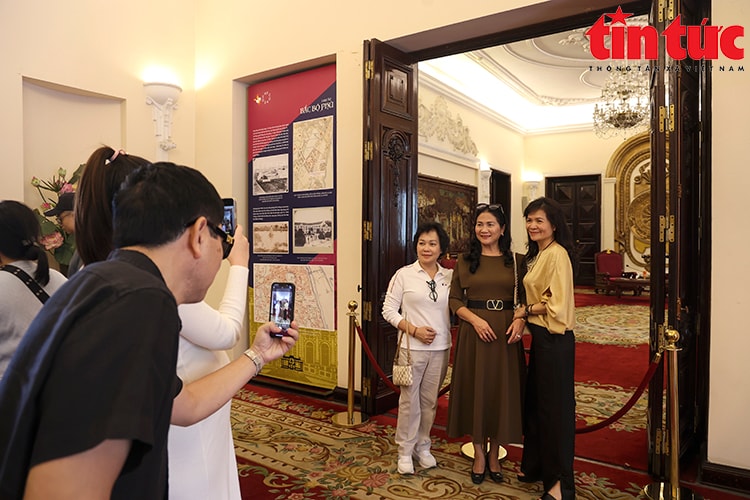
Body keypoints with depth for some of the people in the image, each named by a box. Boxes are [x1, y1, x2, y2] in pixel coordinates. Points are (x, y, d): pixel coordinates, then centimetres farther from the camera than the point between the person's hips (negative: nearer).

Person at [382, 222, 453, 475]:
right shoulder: (404, 274, -5)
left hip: (440, 349, 3)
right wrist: (414, 330, -14)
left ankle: (423, 446, 33)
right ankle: (405, 451, 23)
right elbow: (389, 310, -5)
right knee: (409, 401, 5)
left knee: (430, 401, 14)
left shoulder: (450, 276, 4)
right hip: (412, 348, -3)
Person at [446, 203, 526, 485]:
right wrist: (476, 319, -14)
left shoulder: (513, 261, 4)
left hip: (505, 333, 1)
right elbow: (455, 299, 1)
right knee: (475, 390, 6)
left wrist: (520, 322, -12)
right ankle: (479, 455, 25)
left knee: (502, 391, 8)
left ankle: (494, 454, 28)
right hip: (474, 332, 0)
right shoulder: (465, 260, 3)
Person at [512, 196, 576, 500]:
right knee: (534, 401, 17)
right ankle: (535, 466, 34)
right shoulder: (538, 254, 13)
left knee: (555, 406, 2)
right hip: (539, 335, 9)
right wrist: (522, 318, 2)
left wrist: (526, 310, -9)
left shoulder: (557, 254, -16)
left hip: (555, 338, -9)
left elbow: (558, 304, -21)